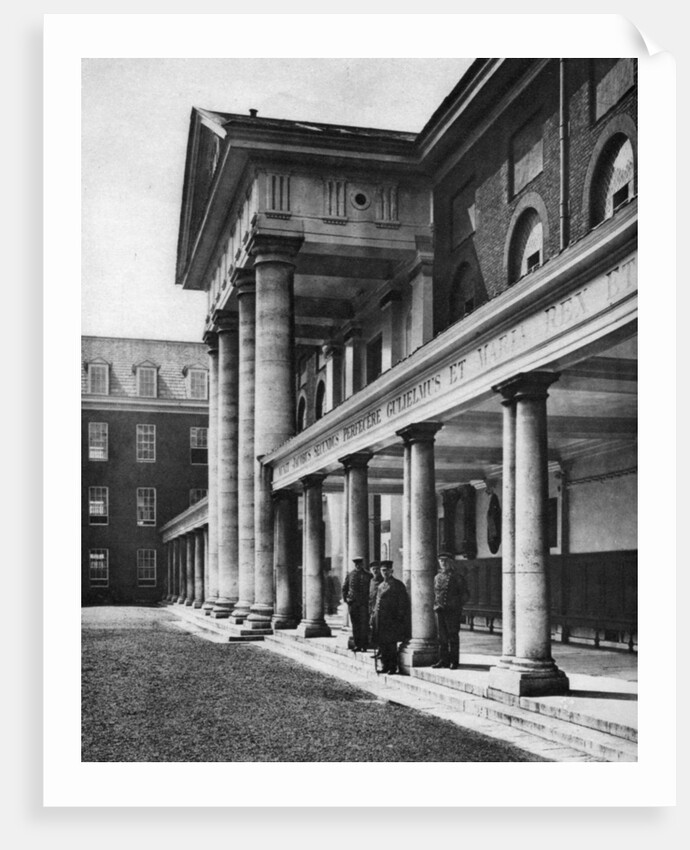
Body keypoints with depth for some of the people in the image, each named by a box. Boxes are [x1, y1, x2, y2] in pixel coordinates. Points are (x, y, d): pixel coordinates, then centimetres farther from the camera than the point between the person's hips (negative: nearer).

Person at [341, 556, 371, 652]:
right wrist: (345, 598, 6)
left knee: (364, 624, -6)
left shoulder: (368, 575, 4)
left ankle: (364, 645, -1)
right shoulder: (350, 574, 8)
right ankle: (356, 645, 11)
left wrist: (370, 600, -1)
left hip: (364, 603, -2)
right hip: (352, 602, 2)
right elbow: (344, 587, 16)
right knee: (355, 624, 5)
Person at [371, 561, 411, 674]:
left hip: (391, 619, -7)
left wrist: (399, 617, -12)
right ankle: (385, 666, 15)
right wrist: (375, 613, 13)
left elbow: (403, 602, -7)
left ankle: (393, 667, 1)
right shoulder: (381, 586, 17)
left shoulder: (397, 585, -4)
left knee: (391, 643, -5)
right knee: (382, 643, 8)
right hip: (380, 619, 7)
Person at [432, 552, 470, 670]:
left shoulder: (457, 578, -2)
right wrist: (436, 605, 9)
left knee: (453, 636, -1)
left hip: (453, 611, -5)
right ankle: (443, 660, 15)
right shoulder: (437, 577, 13)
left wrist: (456, 605, -7)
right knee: (441, 637, 7)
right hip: (440, 611, 5)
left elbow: (465, 595, 0)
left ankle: (454, 661, 5)